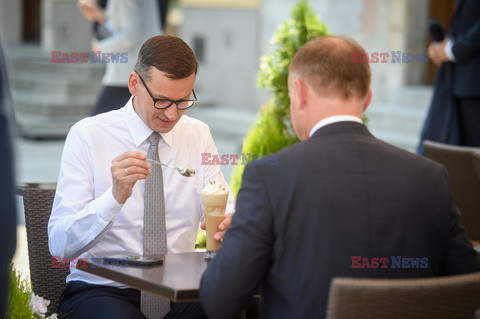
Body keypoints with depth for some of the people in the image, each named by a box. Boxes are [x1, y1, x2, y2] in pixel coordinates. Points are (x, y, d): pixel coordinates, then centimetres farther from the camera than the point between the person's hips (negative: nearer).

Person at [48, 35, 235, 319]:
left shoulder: (198, 135, 9)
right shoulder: (87, 136, -5)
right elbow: (59, 245, -13)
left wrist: (230, 225, -23)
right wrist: (115, 196, -29)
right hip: (103, 289, -3)